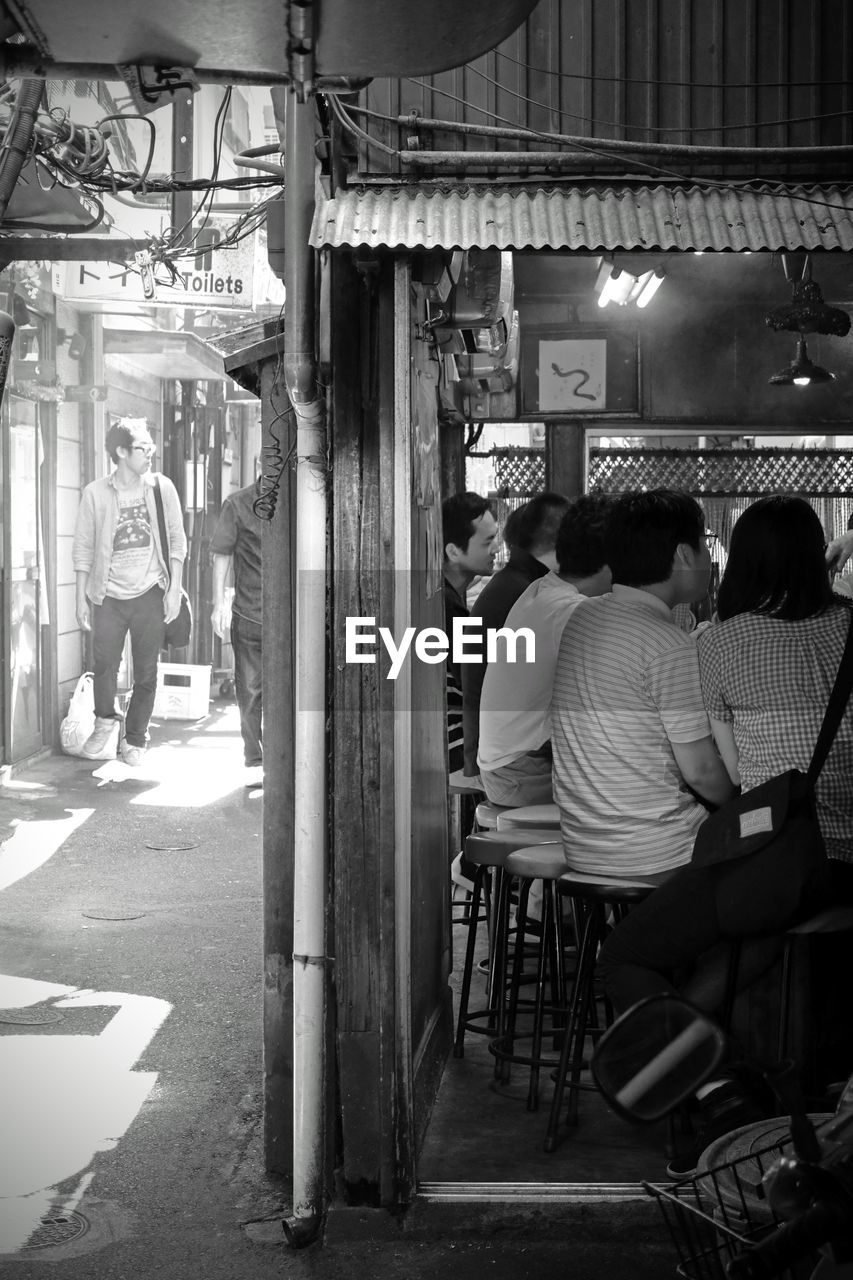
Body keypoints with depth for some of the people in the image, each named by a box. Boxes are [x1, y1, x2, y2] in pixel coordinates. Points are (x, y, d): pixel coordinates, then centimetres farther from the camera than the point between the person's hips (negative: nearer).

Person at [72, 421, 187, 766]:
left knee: (146, 673, 3)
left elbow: (177, 540, 5)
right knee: (104, 666, -4)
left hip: (150, 594, 1)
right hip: (108, 595, -1)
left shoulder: (161, 488, 1)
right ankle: (105, 721, 25)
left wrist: (174, 589, -1)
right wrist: (81, 597, 1)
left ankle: (135, 739, 20)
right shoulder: (95, 493, -1)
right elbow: (83, 547, 3)